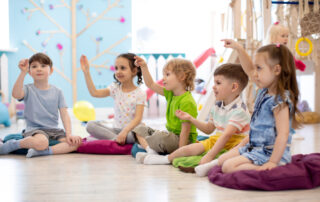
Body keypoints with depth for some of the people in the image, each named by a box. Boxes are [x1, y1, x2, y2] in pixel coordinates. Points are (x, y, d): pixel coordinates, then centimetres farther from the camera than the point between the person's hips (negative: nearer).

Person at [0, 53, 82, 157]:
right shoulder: (28, 89, 1)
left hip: (54, 129, 4)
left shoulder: (57, 92, 8)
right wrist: (23, 72, -29)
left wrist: (69, 134, -12)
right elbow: (16, 94, -24)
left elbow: (64, 114, 2)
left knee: (77, 142, -21)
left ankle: (46, 151, -26)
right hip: (34, 129, -3)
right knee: (41, 142, -38)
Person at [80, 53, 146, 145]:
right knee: (90, 125, -18)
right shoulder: (115, 88, 7)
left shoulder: (140, 93, -7)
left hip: (131, 130, -4)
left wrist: (125, 131, -31)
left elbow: (138, 118, -16)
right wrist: (86, 72, -9)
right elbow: (94, 93, -5)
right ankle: (118, 139, -27)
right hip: (116, 129, 5)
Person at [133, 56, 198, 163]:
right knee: (139, 129, 9)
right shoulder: (170, 94, 7)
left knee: (161, 136, -40)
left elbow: (185, 130, -24)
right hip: (171, 136, 10)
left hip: (182, 140, -10)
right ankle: (150, 150, -17)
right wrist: (144, 67, 5)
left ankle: (144, 144, -11)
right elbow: (151, 85, 14)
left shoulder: (187, 102, -22)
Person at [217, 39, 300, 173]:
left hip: (270, 153, -10)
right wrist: (238, 48, 15)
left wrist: (273, 162, -28)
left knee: (228, 167, -21)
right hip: (255, 147, 10)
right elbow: (249, 70, 21)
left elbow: (283, 135, -27)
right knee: (221, 160, 11)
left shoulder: (280, 100, -21)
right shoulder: (265, 91, 6)